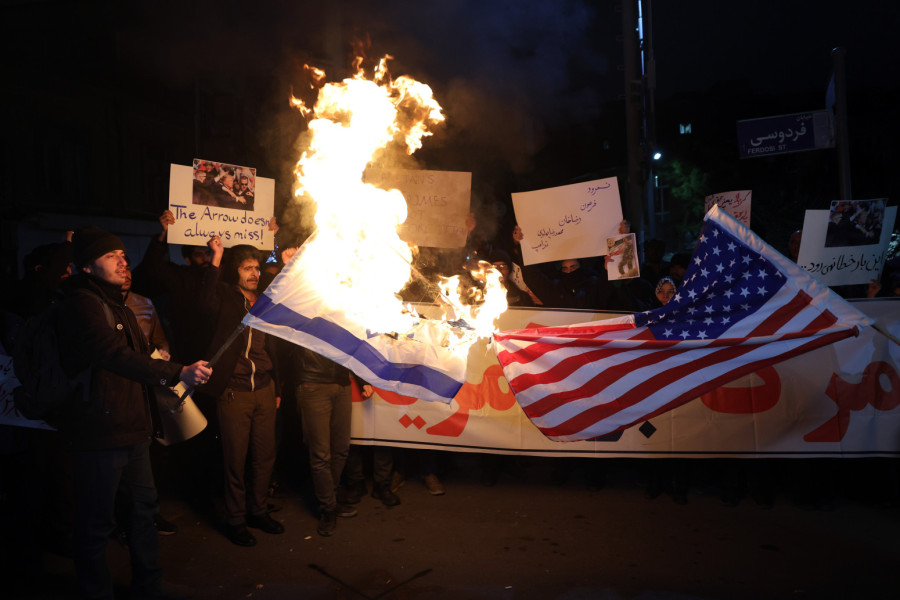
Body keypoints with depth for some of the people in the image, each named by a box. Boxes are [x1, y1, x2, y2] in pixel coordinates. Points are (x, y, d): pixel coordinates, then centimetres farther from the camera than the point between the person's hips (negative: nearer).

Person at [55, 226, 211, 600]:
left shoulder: (117, 304, 17)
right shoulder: (81, 303, -15)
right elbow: (117, 357, -29)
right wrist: (177, 373, -38)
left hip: (132, 428, 10)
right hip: (99, 433, -10)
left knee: (144, 505, 17)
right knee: (96, 523, 2)